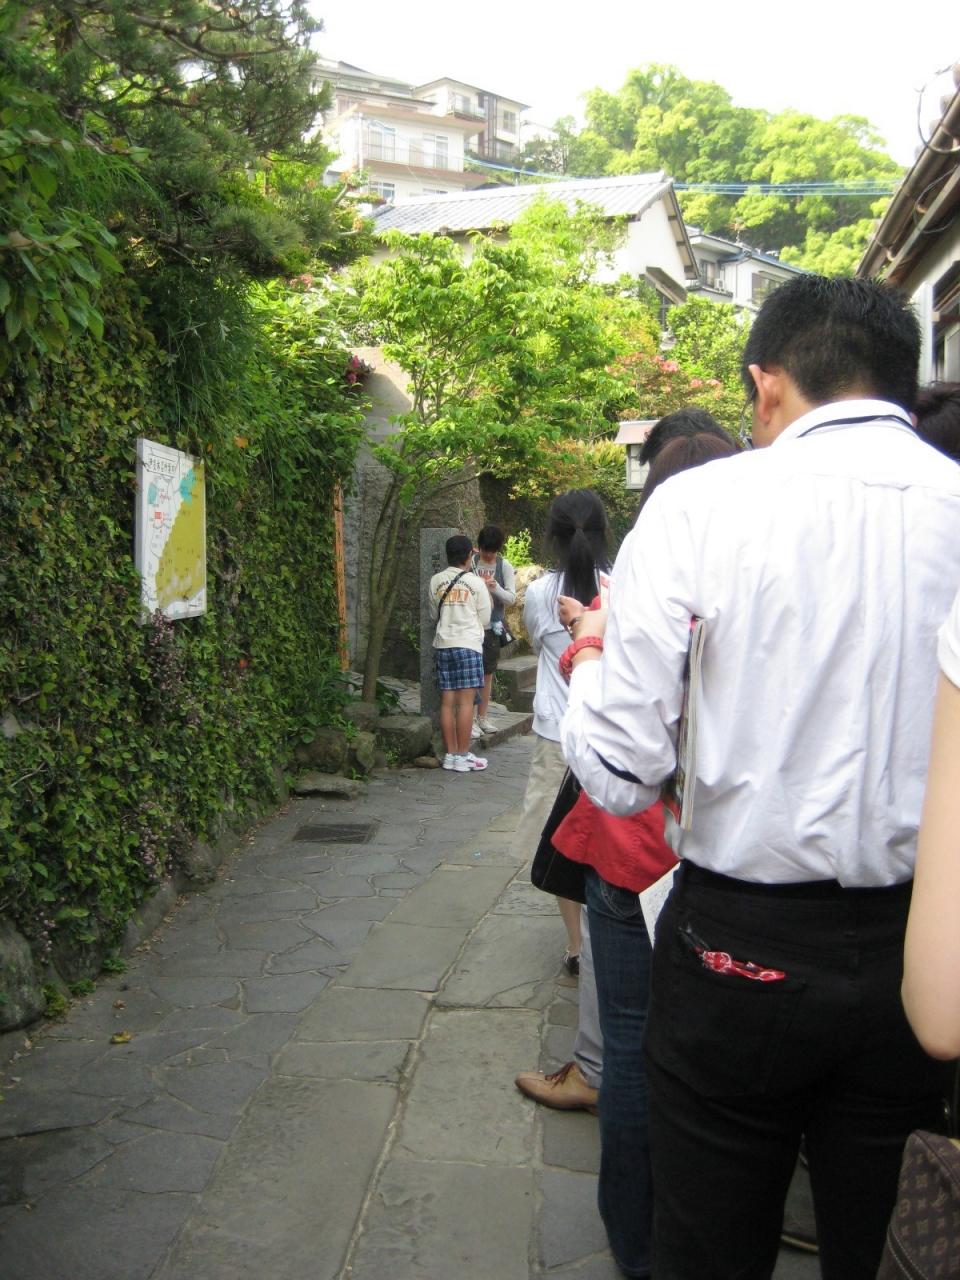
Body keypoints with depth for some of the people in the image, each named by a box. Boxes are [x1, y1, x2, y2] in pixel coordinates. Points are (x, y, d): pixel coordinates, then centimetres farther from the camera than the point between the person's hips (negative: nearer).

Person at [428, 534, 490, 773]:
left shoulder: (435, 581, 5)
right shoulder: (476, 582, -4)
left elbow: (434, 613, 14)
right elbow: (484, 619, 1)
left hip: (442, 644, 4)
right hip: (468, 644, -4)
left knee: (447, 701, 6)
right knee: (466, 701, -2)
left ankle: (450, 754, 11)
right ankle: (463, 756, -1)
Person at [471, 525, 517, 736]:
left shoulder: (505, 566, 0)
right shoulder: (471, 563, -6)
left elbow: (512, 597, -4)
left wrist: (495, 587, -22)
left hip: (493, 626, 3)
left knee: (487, 673, 12)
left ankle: (482, 716, 23)